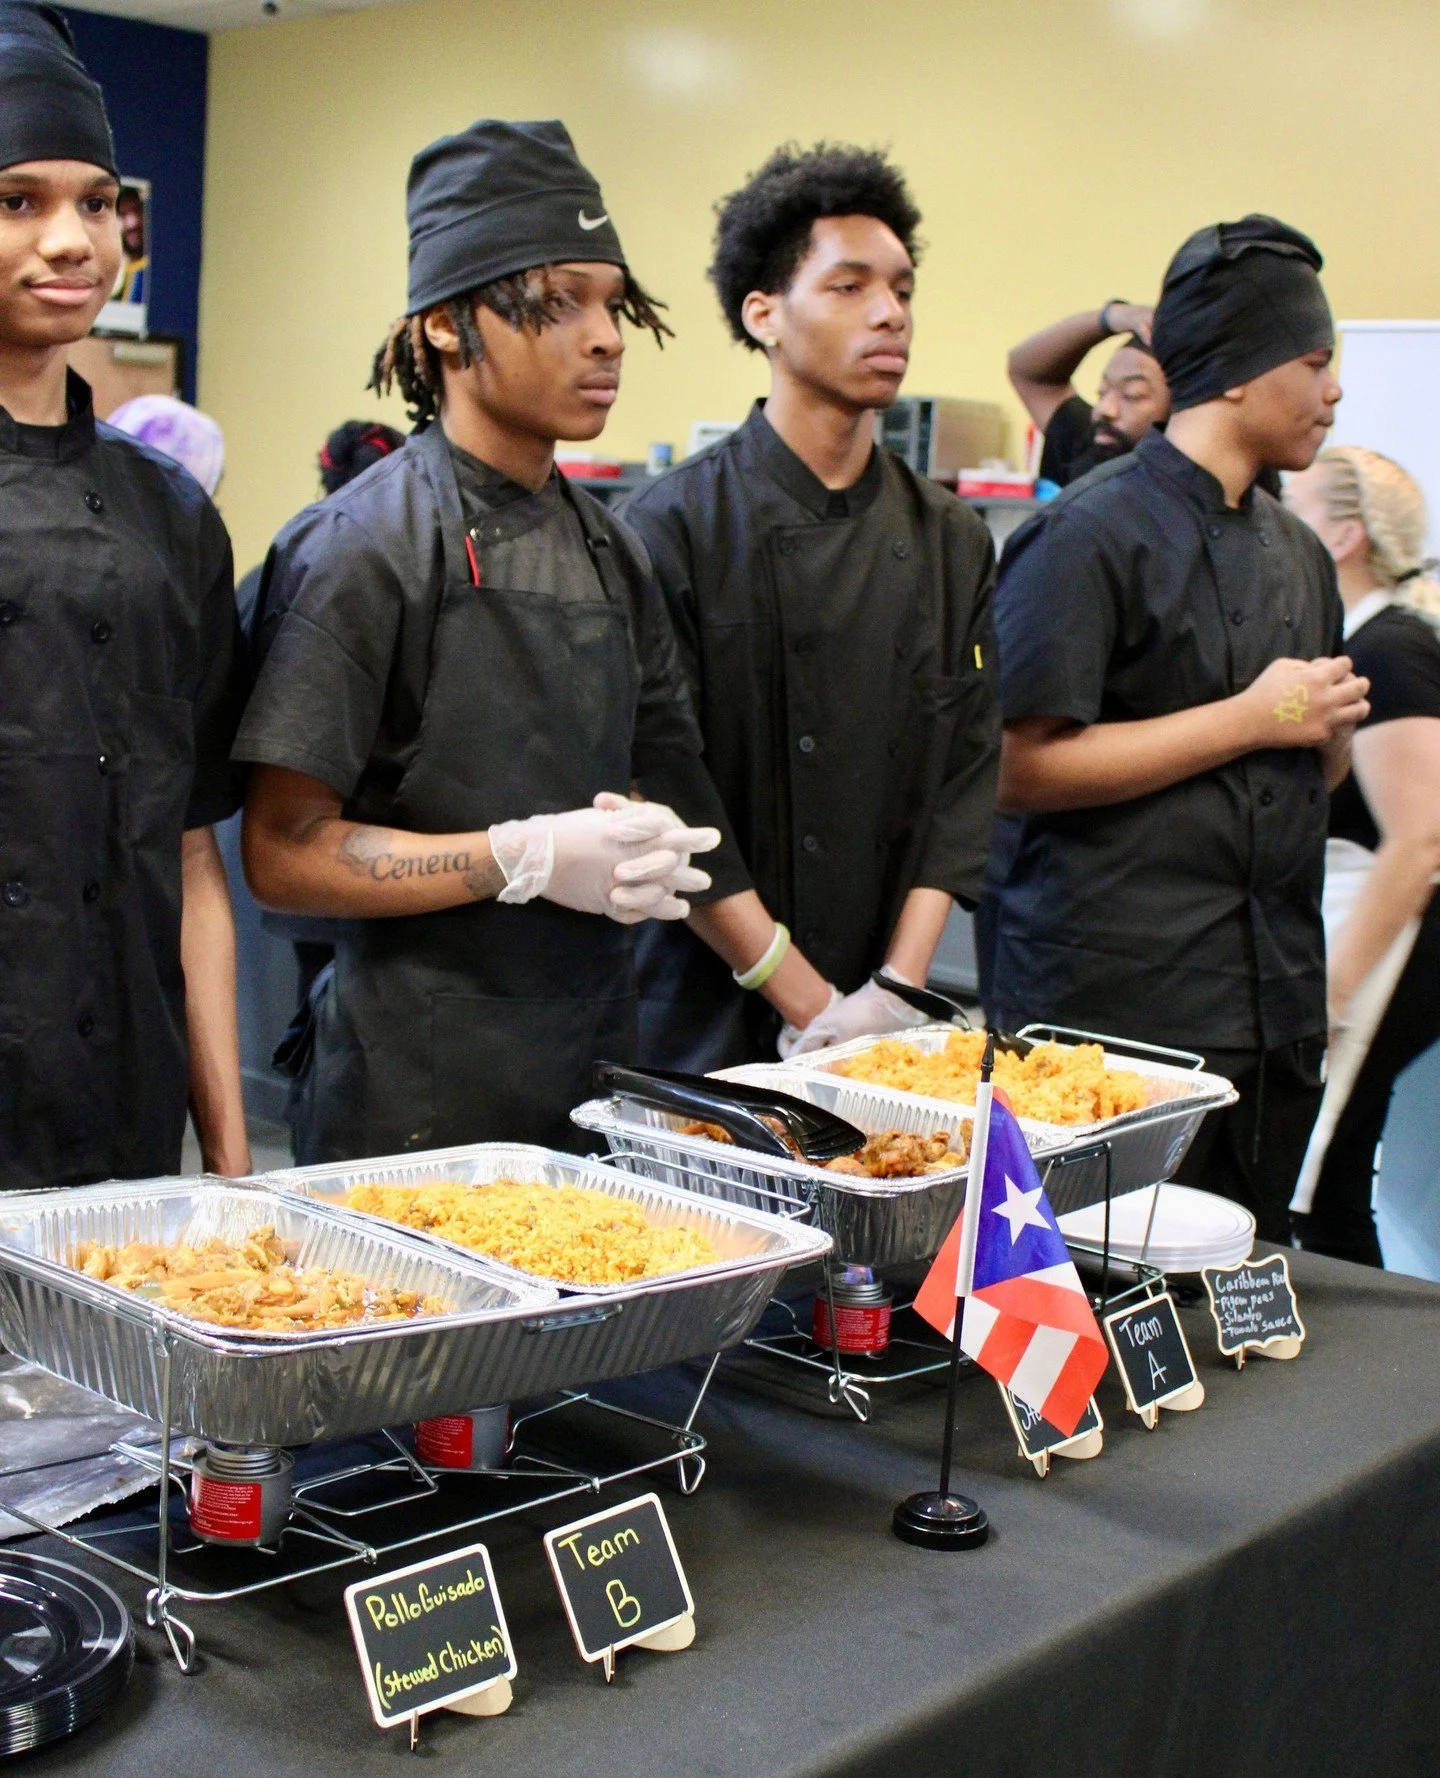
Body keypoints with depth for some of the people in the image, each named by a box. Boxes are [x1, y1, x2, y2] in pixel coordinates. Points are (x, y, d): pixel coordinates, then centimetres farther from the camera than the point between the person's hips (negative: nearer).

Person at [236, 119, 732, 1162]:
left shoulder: (609, 551, 12)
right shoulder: (366, 548, -11)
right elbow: (284, 856, -13)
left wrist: (640, 851, -5)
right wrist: (527, 859, -20)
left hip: (601, 1076, 7)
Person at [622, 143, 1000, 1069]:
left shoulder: (953, 542, 6)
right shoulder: (676, 527, -9)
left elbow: (967, 777, 3)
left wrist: (896, 993, -9)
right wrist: (809, 1002, -14)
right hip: (710, 1021, -4)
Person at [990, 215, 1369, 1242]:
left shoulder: (1297, 553, 16)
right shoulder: (1091, 536, -10)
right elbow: (1020, 768, -18)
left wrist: (1331, 725, 1)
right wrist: (1250, 719, -15)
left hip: (1272, 1012, 8)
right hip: (1111, 1009, -8)